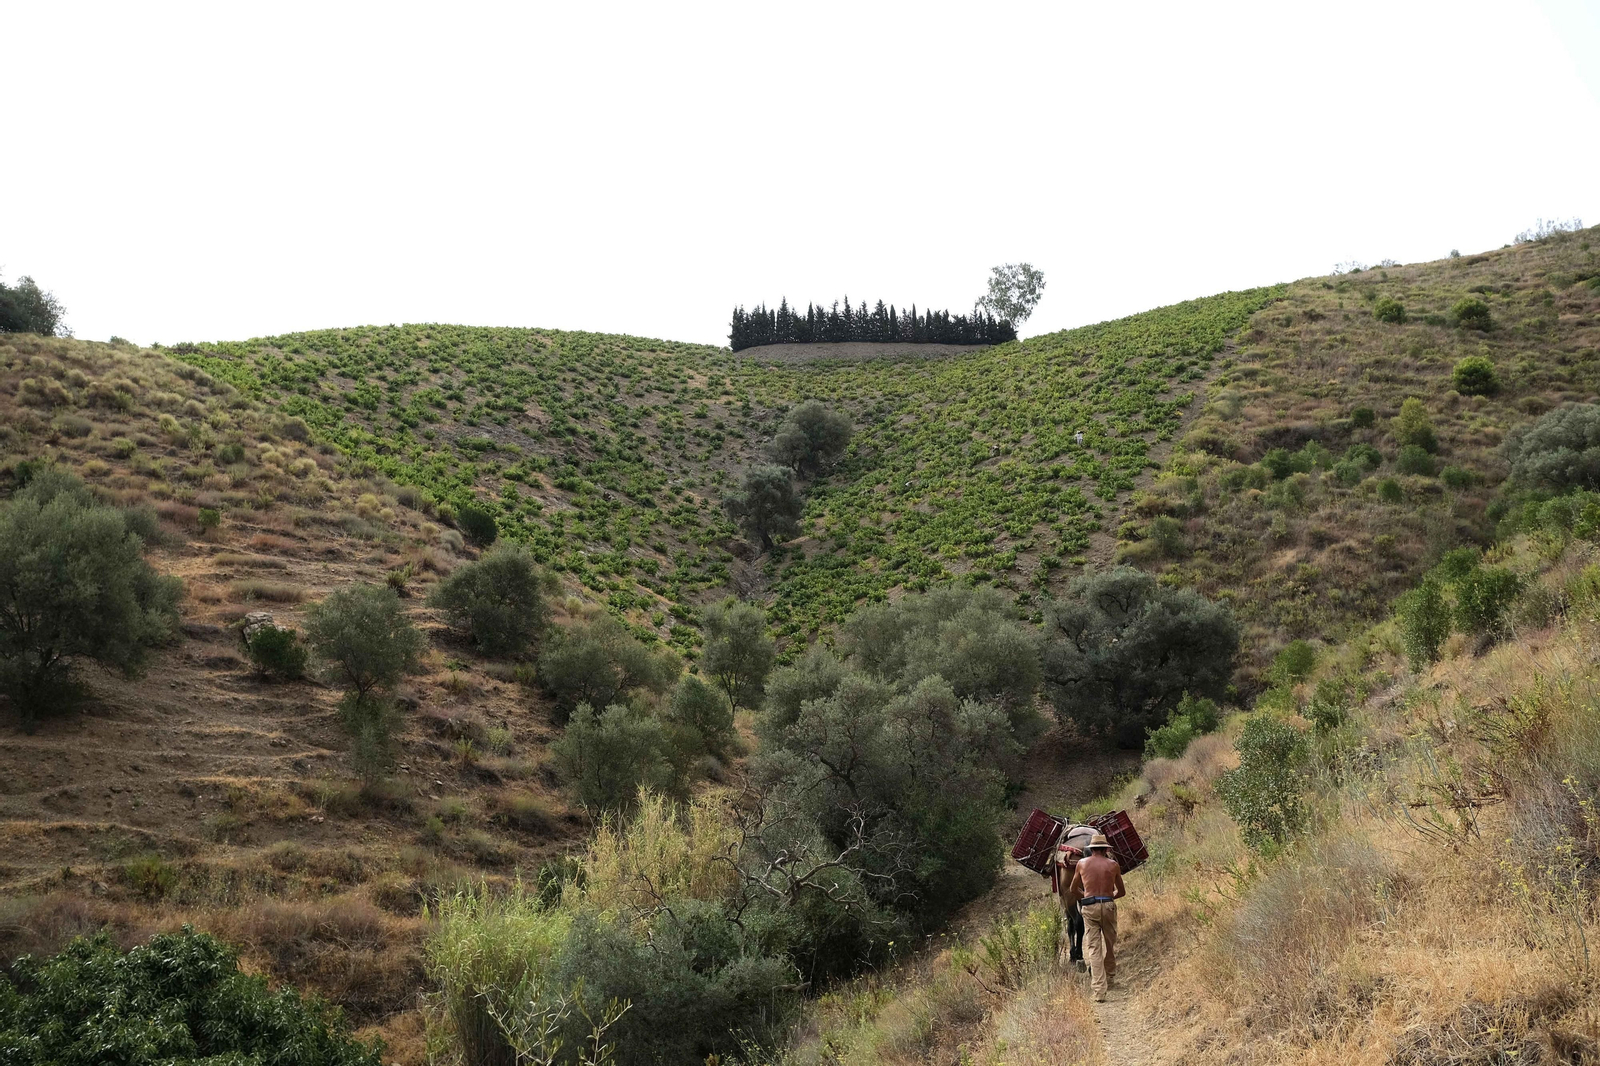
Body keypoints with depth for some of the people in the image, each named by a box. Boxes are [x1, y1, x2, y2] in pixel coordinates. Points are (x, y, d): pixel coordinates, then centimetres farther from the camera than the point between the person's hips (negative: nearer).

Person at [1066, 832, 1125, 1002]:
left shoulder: (1082, 863, 7)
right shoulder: (1113, 865, 6)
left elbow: (1073, 890, 15)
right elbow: (1122, 892, 16)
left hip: (1089, 908, 0)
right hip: (1108, 906, 0)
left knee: (1094, 948, 0)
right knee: (1110, 945, 20)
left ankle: (1099, 991, -8)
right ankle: (1110, 979, 33)